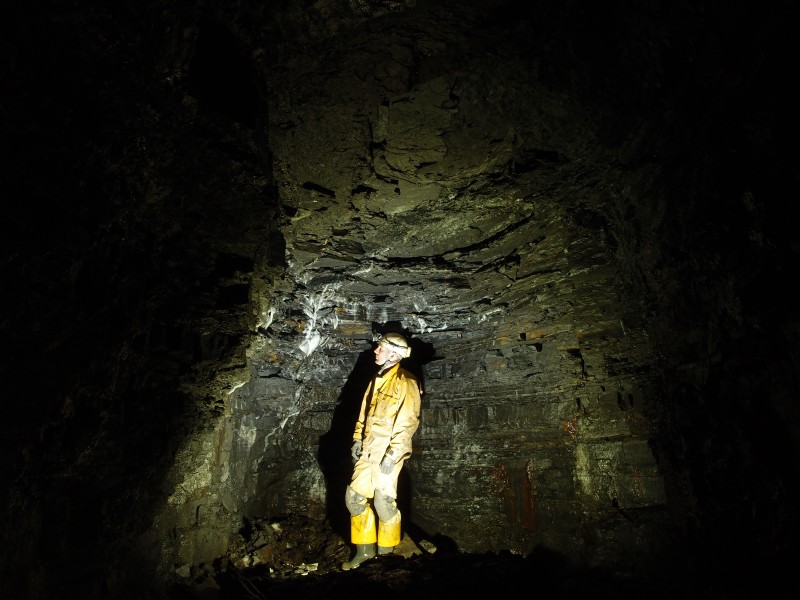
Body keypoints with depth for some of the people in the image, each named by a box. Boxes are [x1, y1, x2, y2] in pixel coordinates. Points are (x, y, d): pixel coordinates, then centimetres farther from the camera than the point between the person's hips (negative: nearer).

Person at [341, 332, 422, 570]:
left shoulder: (405, 382, -13)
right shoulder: (378, 379, 12)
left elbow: (408, 421, -17)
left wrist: (392, 455, -19)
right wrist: (358, 439, 12)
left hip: (388, 451, -8)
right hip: (368, 449, 8)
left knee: (384, 502, 1)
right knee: (354, 496, 9)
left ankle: (386, 552, 24)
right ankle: (365, 549, 25)